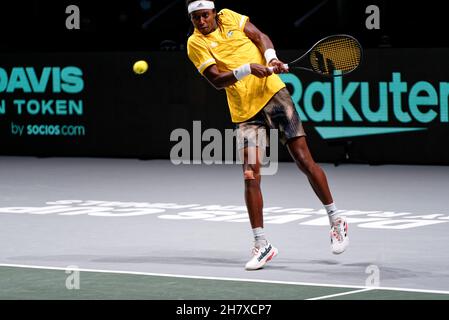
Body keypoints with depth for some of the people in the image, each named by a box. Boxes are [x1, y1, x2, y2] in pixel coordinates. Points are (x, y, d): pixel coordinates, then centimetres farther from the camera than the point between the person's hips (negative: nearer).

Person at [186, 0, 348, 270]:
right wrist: (248, 69, -26)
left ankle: (336, 220, 13)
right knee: (251, 177, -9)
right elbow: (217, 79, -12)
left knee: (304, 160, -1)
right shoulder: (196, 44, -3)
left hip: (274, 94, 1)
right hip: (246, 112, -1)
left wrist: (271, 58, -16)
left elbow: (259, 36, 3)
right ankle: (262, 245, 1)